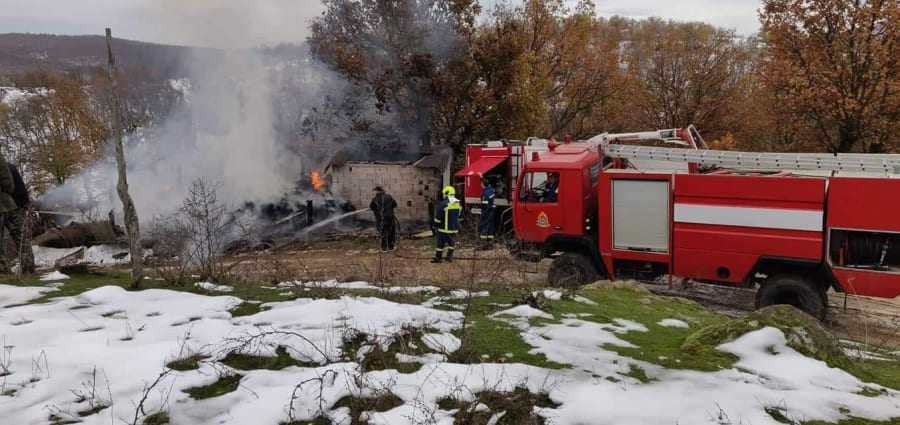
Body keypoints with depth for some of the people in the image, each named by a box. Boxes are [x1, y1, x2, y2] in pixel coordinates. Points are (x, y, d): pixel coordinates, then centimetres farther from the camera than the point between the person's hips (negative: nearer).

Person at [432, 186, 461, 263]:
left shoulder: (443, 204, -16)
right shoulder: (458, 204, 4)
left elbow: (438, 217, -12)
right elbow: (460, 216, 14)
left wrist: (436, 226, -1)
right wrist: (457, 225, 24)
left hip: (444, 228, -5)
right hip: (454, 228, 5)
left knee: (441, 242, 4)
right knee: (451, 242, 16)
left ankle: (438, 257, 9)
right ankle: (450, 257, 19)